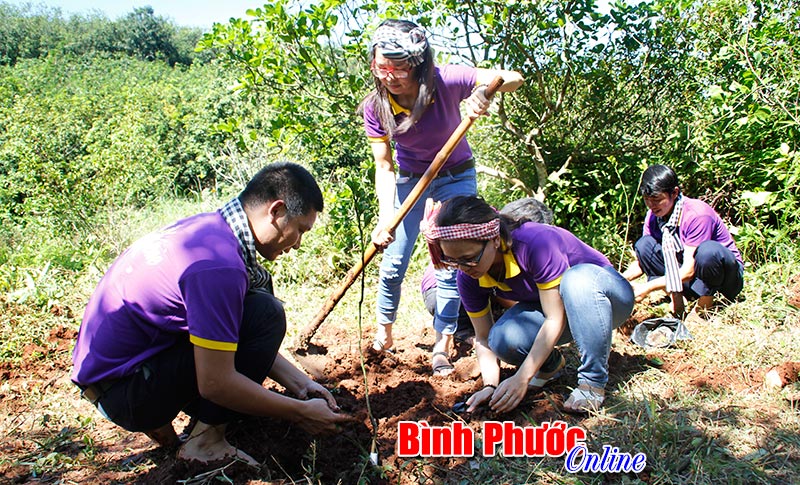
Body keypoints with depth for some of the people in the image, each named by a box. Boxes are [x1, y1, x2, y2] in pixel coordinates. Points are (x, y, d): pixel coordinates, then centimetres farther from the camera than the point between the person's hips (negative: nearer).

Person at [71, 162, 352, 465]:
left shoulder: (210, 226, 2)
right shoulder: (219, 264, -28)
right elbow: (215, 383, -25)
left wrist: (301, 383, 6)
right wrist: (300, 413, -13)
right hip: (121, 391, -9)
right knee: (265, 313, -19)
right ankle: (205, 440, -6)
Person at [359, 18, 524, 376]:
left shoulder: (447, 82, -28)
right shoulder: (375, 106, -21)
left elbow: (513, 78, -30)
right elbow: (384, 166, -19)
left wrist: (484, 89, -52)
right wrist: (385, 218, -31)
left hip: (456, 176, -1)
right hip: (409, 178, 2)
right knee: (393, 261, 1)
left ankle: (443, 345, 8)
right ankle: (383, 334, 23)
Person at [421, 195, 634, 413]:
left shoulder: (535, 242, -35)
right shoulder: (469, 278, -17)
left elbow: (556, 319, -32)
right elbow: (484, 338, -7)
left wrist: (522, 378, -34)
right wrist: (490, 386, -22)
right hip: (551, 305, 4)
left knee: (578, 278, -40)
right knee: (502, 338, -28)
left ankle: (593, 381, -22)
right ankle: (550, 363, 7)